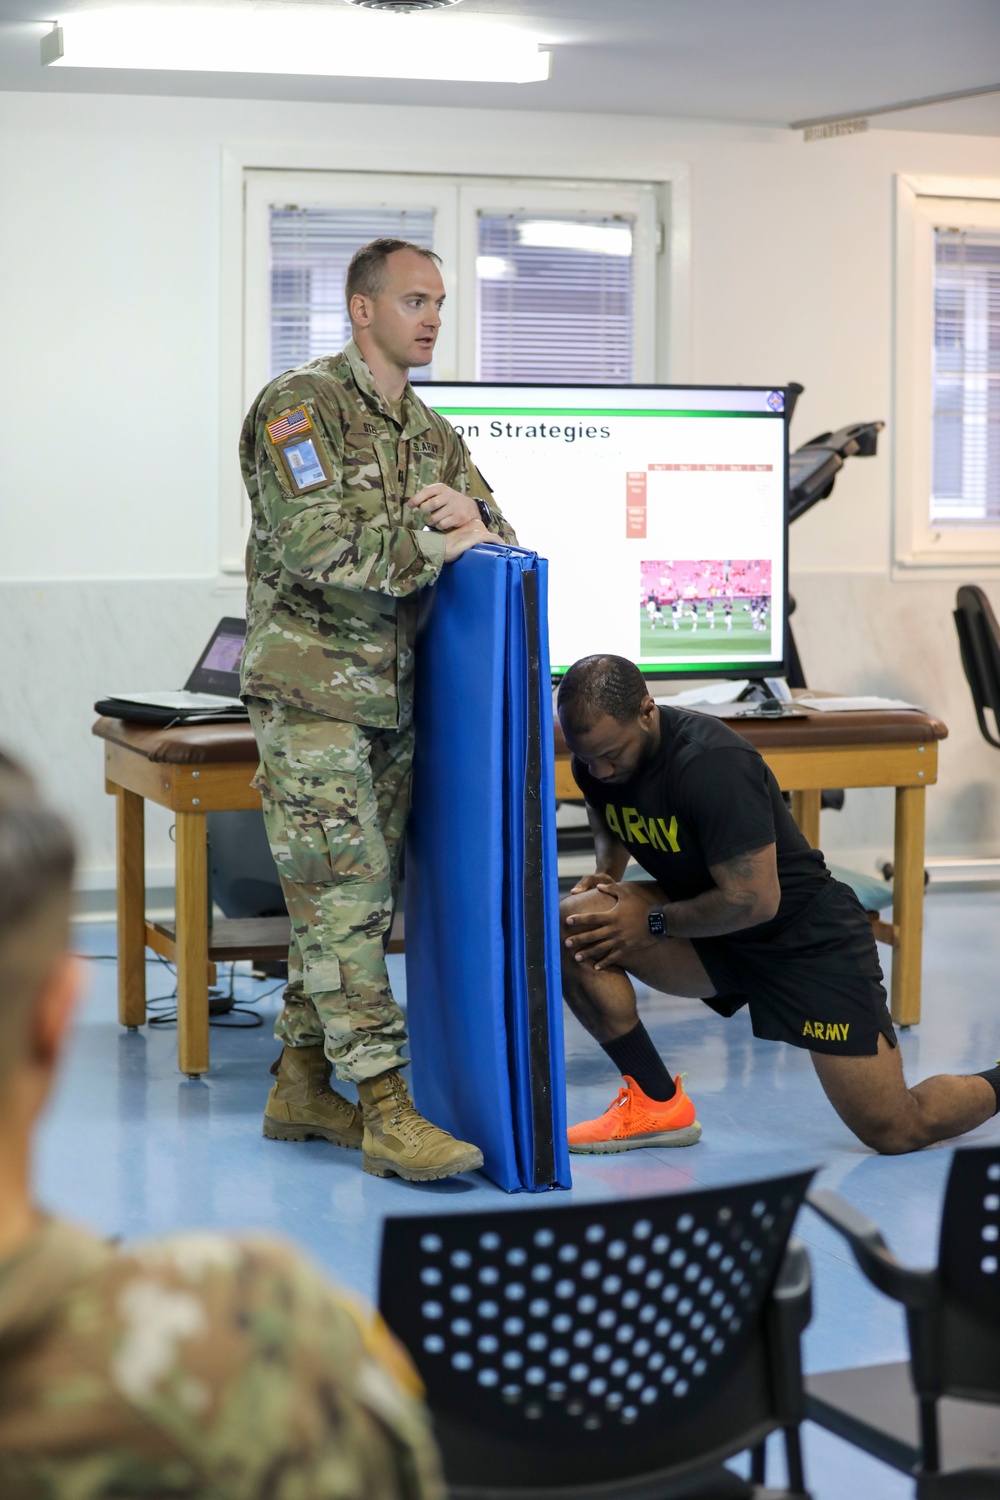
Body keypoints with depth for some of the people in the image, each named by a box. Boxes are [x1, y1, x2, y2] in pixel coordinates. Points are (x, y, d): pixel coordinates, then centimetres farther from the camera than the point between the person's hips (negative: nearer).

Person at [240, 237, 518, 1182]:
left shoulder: (429, 432, 15)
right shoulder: (300, 406, -10)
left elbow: (499, 538, 12)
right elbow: (317, 544, -21)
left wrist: (475, 520, -11)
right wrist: (436, 540, -18)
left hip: (392, 696, 8)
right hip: (311, 692, -8)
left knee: (349, 897, 10)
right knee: (342, 895, -9)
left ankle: (301, 1085, 20)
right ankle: (387, 1110, -10)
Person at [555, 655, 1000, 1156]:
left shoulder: (710, 763, -30)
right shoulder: (595, 761, -8)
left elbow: (755, 901, -28)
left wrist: (652, 923, -19)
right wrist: (606, 874, -4)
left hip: (809, 939, -6)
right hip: (712, 931, 7)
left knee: (897, 1131, -8)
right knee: (573, 923, -19)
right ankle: (658, 1105, -6)